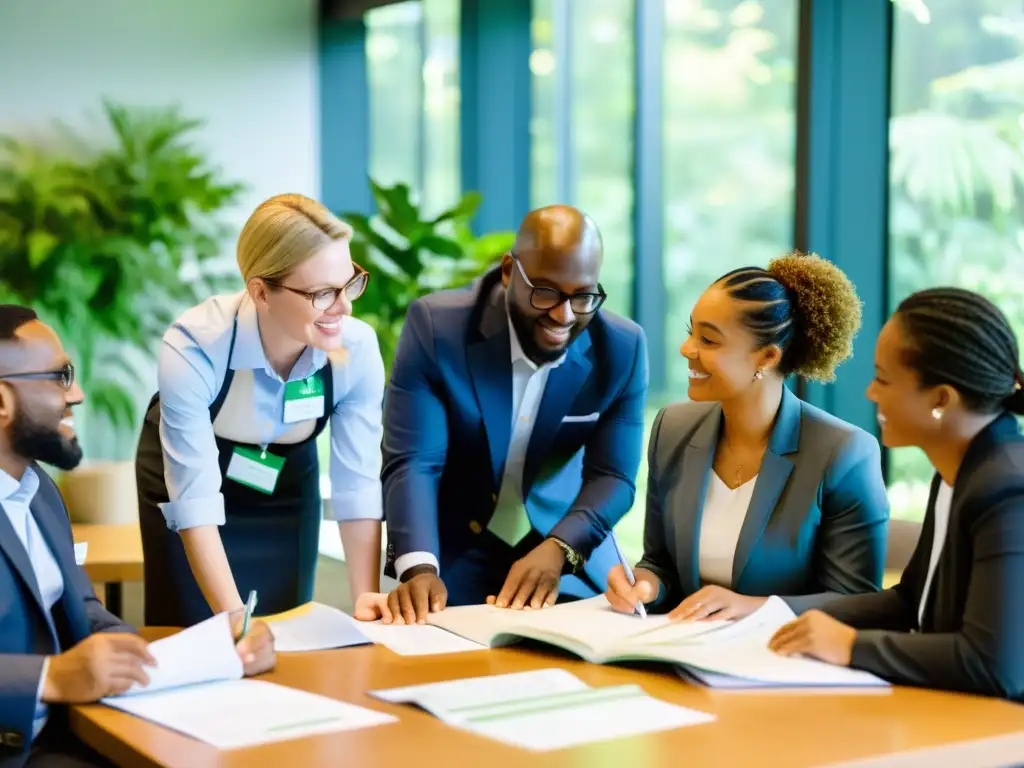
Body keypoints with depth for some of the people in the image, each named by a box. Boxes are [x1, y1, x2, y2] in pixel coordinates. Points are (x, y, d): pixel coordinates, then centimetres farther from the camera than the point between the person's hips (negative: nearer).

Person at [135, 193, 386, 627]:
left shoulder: (357, 349, -28)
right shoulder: (193, 347, -36)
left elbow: (357, 483, -20)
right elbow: (195, 499, -36)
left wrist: (367, 598, -26)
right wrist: (235, 617, -42)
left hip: (286, 486, 2)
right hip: (186, 480, -2)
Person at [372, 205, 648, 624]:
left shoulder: (622, 349, -11)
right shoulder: (435, 325, -17)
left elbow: (613, 477, -11)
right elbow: (411, 461, -20)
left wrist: (557, 550, -30)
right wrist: (419, 568, -36)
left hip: (570, 555, 1)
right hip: (454, 558, -1)